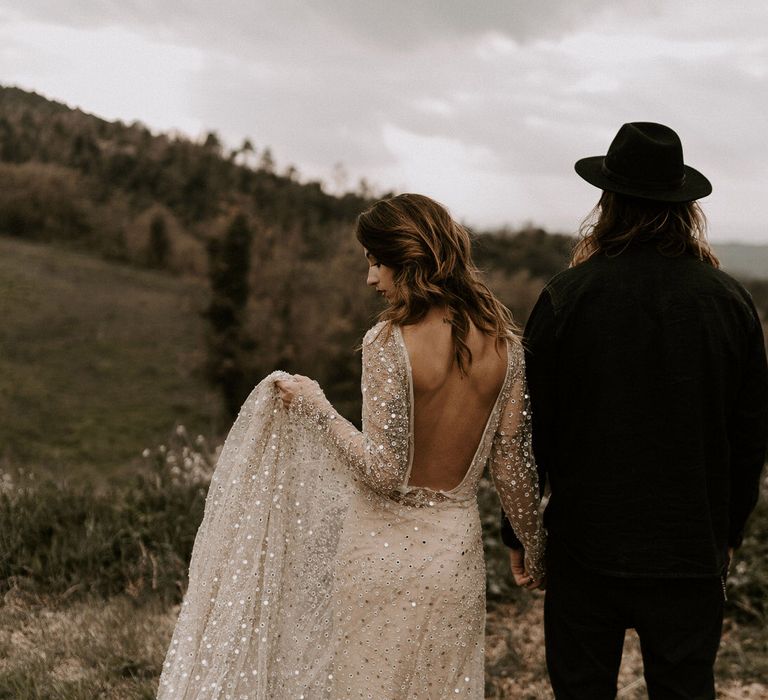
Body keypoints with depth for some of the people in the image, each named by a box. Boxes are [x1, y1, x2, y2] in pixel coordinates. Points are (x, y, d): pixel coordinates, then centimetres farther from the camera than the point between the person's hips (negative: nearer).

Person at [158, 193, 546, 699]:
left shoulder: (389, 342, -18)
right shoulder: (504, 343, -3)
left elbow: (386, 473, -20)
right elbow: (514, 469, 1)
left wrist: (316, 408, -9)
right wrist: (536, 550, 15)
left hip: (384, 553, -5)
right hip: (457, 558, 5)